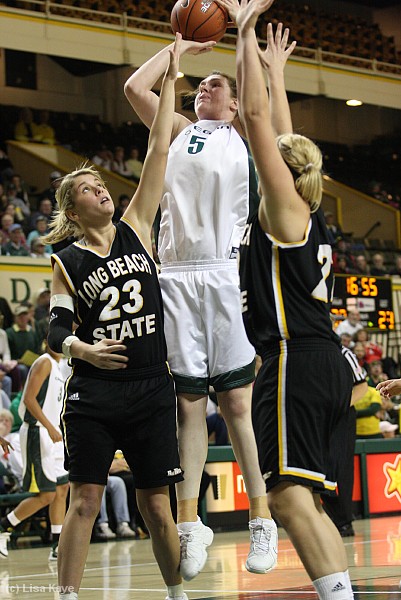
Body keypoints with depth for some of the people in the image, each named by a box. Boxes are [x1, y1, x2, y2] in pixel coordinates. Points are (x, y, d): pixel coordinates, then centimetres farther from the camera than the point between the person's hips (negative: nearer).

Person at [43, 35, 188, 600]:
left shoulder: (135, 229, 7)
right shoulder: (67, 262, 4)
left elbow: (159, 150, 3)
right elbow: (56, 329, 2)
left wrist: (171, 77, 0)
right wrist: (80, 348, -21)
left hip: (151, 388, 2)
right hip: (94, 392, -2)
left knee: (156, 506, 7)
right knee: (84, 502, -3)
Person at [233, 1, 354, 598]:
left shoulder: (283, 204, -2)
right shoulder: (307, 216, 19)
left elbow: (257, 115, -7)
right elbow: (284, 140, 32)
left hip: (295, 362, -9)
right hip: (328, 364, 9)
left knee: (290, 495, -18)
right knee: (307, 500, 11)